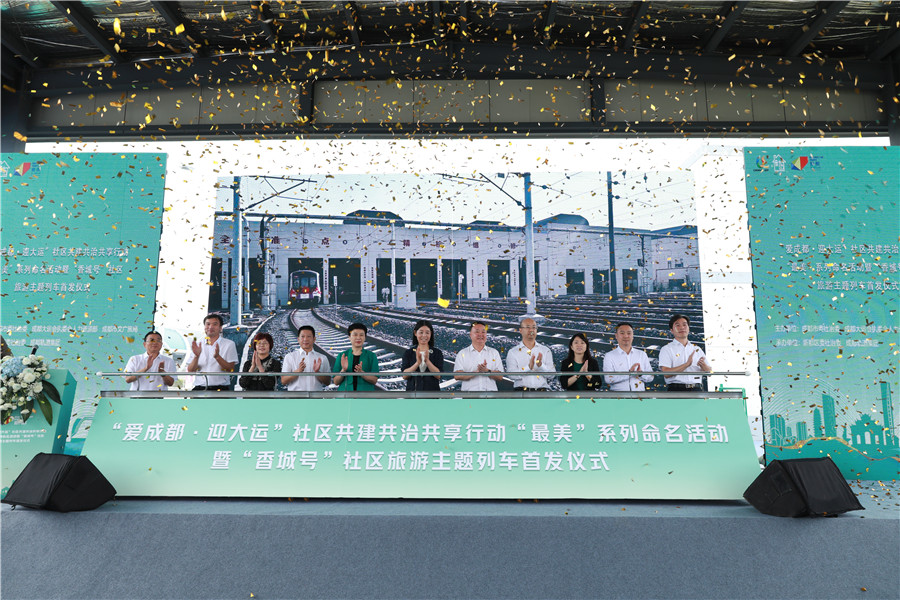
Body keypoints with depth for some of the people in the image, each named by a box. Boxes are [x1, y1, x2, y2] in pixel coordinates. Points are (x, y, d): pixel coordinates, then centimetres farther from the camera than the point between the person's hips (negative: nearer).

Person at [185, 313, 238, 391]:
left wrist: (217, 357, -18)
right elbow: (190, 371, 7)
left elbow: (230, 369, -4)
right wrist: (196, 356, -11)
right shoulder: (197, 345, 13)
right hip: (200, 388, 2)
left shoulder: (229, 344, 5)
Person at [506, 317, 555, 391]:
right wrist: (528, 367, -19)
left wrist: (541, 365, -14)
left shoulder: (545, 350, 12)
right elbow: (512, 374, -6)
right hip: (521, 392, -1)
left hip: (541, 391, 2)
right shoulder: (513, 352, 7)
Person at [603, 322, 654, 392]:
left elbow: (650, 377, 13)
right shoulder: (609, 356, 5)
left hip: (639, 394, 3)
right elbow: (609, 379, -8)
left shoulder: (642, 354, 17)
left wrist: (641, 373, -7)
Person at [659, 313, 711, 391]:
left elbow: (709, 372, 15)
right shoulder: (667, 349, 5)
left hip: (696, 389, 4)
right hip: (676, 390, -3)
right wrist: (687, 364, -18)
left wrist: (703, 365, -7)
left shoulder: (697, 349, 20)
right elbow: (666, 373, -8)